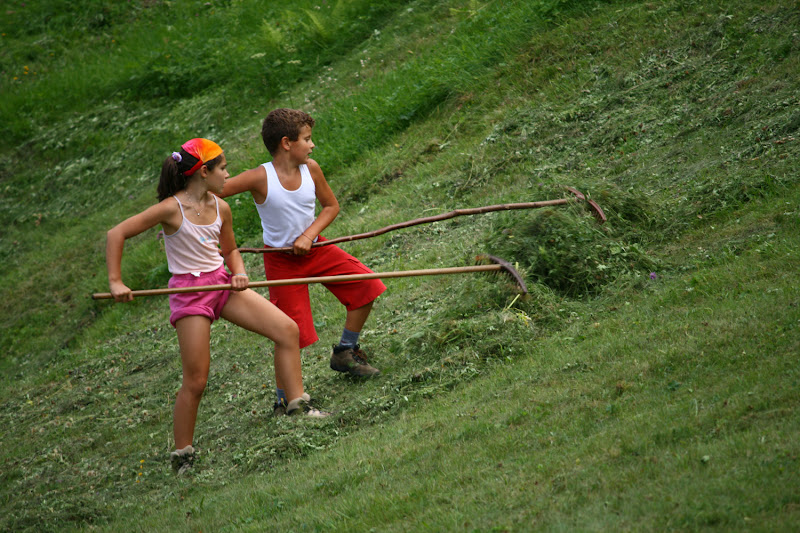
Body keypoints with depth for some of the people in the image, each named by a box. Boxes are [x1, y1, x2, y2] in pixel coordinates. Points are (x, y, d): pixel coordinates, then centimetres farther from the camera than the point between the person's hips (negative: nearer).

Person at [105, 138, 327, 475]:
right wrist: (115, 281, -18)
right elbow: (116, 234, -13)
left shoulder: (220, 208, 4)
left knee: (287, 330, -7)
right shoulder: (172, 209, -14)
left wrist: (239, 273, 0)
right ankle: (183, 455, 10)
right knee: (195, 381, -5)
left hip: (223, 284, 6)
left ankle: (297, 406, 0)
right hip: (190, 292, -6)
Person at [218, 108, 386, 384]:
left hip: (314, 248, 5)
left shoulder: (311, 168, -10)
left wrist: (309, 235, -13)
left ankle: (345, 353, 17)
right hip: (282, 261, -5)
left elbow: (331, 206, 3)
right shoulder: (260, 178, -23)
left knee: (366, 286, -2)